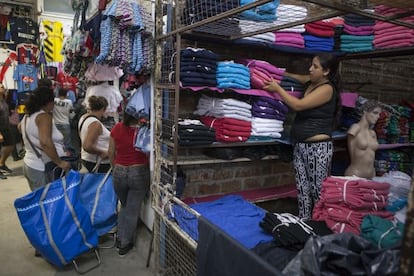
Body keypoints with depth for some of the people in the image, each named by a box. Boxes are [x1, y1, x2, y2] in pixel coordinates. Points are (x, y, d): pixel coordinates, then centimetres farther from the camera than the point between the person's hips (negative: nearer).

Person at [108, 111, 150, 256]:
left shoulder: (116, 129, -5)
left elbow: (111, 153, 3)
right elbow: (149, 154, -9)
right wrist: (147, 168, 7)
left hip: (119, 173, 3)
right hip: (138, 172, -3)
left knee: (124, 206, 26)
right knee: (133, 210, 13)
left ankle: (120, 238, 34)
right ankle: (125, 244, 25)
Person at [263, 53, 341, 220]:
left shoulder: (327, 88, -11)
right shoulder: (311, 82, 12)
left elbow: (298, 105, -18)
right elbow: (295, 77, 28)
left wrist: (277, 88, -9)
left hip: (318, 147, -8)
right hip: (300, 145, 8)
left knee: (318, 192, 1)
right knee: (302, 191, 11)